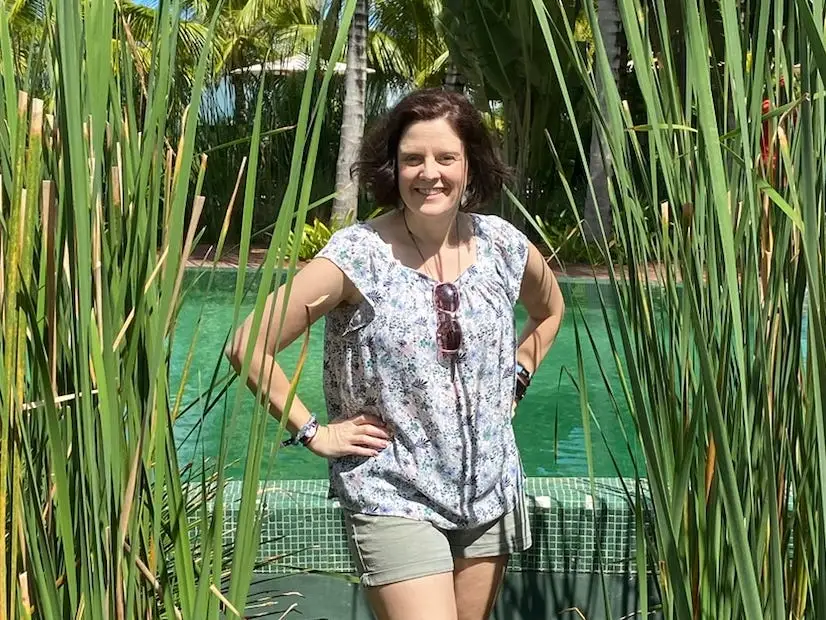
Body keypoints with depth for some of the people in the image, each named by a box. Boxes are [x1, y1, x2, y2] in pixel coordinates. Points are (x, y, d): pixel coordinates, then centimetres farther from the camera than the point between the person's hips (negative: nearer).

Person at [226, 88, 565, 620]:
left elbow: (549, 309, 21)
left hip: (490, 493, 5)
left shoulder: (502, 246, -2)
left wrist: (515, 381, 10)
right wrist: (313, 432, -11)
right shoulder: (357, 257, -16)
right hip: (393, 498, -5)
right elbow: (249, 346, -13)